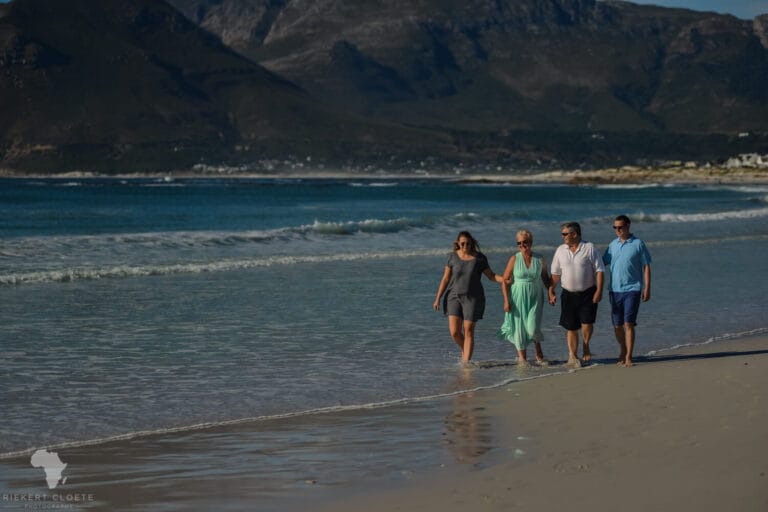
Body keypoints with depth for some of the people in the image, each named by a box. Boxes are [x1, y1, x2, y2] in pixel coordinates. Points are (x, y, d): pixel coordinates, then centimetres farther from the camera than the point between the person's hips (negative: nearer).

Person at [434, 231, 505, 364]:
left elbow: (491, 276, 1)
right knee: (454, 332, -7)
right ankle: (465, 350, 23)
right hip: (455, 297, 1)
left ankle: (465, 362, 3)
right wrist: (438, 299, -2)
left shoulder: (479, 258, -5)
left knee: (468, 332, -3)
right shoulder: (453, 257, -3)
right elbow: (445, 279, 1)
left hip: (473, 298, -1)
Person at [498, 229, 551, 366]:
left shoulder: (540, 259, 1)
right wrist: (506, 301, -9)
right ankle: (522, 357, 18)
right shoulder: (514, 259, -5)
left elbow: (545, 278, 17)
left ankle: (539, 354, 11)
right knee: (519, 327, 2)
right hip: (518, 297, 0)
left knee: (533, 327, -12)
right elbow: (505, 281, -3)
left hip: (535, 297, 0)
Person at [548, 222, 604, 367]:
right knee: (571, 327, 4)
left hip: (588, 294, -3)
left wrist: (599, 291, -13)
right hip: (569, 294, 3)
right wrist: (551, 291, 5)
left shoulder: (589, 248, -6)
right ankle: (573, 356, 14)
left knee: (587, 323, -12)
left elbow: (599, 270, -6)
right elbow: (555, 273, 12)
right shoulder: (560, 250, 6)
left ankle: (586, 346, 15)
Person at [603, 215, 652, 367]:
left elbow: (646, 267, -1)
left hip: (632, 289, -4)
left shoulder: (638, 244, -2)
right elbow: (603, 263, 14)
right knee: (617, 325, 9)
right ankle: (622, 351, 29)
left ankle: (628, 357, -8)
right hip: (615, 290, 4)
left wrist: (647, 288, -6)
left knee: (628, 323, -11)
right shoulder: (613, 245, 10)